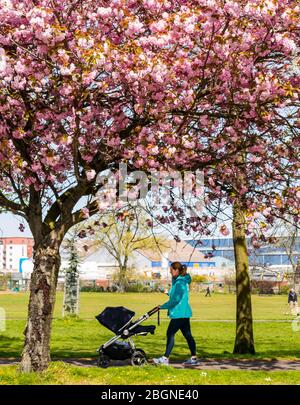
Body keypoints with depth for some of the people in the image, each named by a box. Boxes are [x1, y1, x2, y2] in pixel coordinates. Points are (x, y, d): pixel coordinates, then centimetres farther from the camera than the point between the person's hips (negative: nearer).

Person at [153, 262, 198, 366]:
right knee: (187, 335, 11)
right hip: (183, 313, 10)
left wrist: (163, 306, -13)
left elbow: (176, 299, -21)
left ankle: (165, 358, -5)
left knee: (170, 333, -7)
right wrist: (169, 292, 8)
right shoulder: (177, 280, 14)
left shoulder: (180, 283, -18)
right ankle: (193, 358, 15)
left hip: (180, 313, -10)